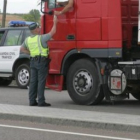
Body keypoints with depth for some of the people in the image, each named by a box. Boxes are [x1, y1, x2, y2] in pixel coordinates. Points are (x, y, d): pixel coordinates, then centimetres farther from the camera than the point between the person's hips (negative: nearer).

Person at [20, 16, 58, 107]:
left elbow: (22, 49, 18)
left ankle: (32, 101, 10)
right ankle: (41, 101, -5)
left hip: (33, 61, 7)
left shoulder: (27, 40, 7)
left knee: (33, 81, 9)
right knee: (41, 81, -5)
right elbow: (52, 32, -11)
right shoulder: (41, 38, -14)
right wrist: (55, 23, 1)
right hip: (42, 61, -7)